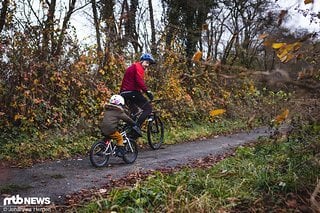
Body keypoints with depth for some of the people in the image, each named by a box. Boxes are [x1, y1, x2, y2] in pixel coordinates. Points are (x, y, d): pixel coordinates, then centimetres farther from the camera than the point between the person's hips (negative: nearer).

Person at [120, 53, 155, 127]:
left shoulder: (132, 67, 28)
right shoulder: (138, 67, -4)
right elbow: (139, 81, -19)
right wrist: (148, 91, -22)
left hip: (124, 93, 10)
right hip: (132, 93, -10)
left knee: (134, 113, 22)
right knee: (148, 108, -10)